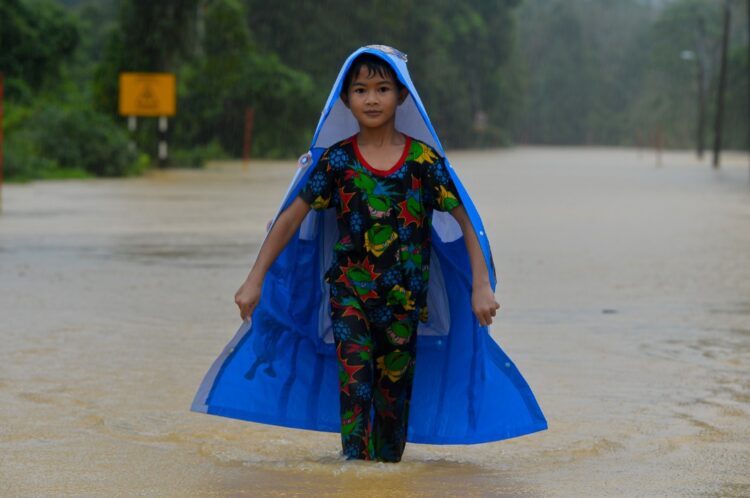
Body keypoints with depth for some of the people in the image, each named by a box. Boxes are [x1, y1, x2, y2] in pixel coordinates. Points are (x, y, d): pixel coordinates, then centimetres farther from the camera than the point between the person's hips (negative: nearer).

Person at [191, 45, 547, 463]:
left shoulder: (424, 160, -3)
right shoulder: (336, 159, -2)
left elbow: (465, 222, 1)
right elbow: (292, 218, 2)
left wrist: (481, 286, -6)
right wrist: (255, 280, 0)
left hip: (405, 298, 1)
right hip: (348, 292, -1)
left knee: (395, 390, 9)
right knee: (354, 382, -15)